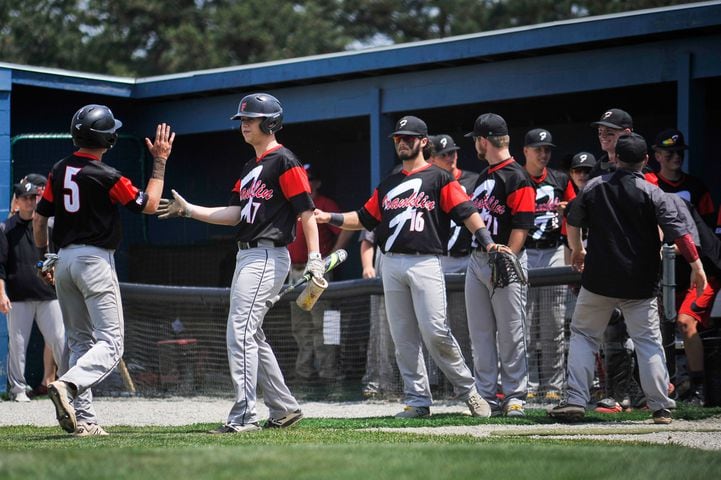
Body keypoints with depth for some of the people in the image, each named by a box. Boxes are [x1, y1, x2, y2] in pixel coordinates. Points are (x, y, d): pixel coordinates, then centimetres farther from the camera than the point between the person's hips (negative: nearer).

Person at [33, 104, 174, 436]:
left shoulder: (59, 170, 6)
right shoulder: (106, 176, -14)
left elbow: (39, 217, 11)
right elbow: (149, 205, -4)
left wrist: (43, 256, 22)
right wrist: (160, 162, 3)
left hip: (64, 259, 7)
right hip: (95, 260, -7)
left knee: (79, 342, 13)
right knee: (110, 343, -6)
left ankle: (82, 419, 6)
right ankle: (68, 385, -30)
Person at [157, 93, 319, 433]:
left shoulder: (284, 161, -9)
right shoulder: (250, 168, 19)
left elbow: (306, 211, -14)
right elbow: (234, 214, 15)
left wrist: (314, 258, -22)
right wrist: (188, 210, 8)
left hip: (267, 256, -10)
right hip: (247, 256, 10)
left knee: (240, 333, -15)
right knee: (251, 336, 13)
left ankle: (244, 417, -15)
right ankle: (284, 409, 21)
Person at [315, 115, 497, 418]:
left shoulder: (438, 178, 2)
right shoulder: (388, 185, 20)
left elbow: (466, 212, -7)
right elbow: (365, 219, 22)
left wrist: (486, 241, -21)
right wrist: (330, 218, 8)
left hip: (425, 263, -6)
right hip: (392, 265, 6)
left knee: (434, 331, -15)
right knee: (403, 338, 3)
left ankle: (467, 390, -1)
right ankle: (418, 401, 7)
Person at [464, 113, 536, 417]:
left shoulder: (517, 178, -9)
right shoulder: (485, 176, 19)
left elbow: (522, 225, -16)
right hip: (478, 260, 9)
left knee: (511, 333, -4)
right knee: (481, 334, 8)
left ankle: (514, 397, 1)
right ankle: (487, 397, 12)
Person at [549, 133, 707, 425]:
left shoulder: (593, 187, 1)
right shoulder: (652, 193, -7)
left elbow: (573, 223, 14)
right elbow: (678, 233, -15)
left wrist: (577, 250, 33)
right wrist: (697, 266, -10)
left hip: (598, 280, 1)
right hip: (640, 285, -1)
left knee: (583, 335, 13)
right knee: (648, 341, 5)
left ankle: (575, 400, 3)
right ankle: (661, 408, 1)